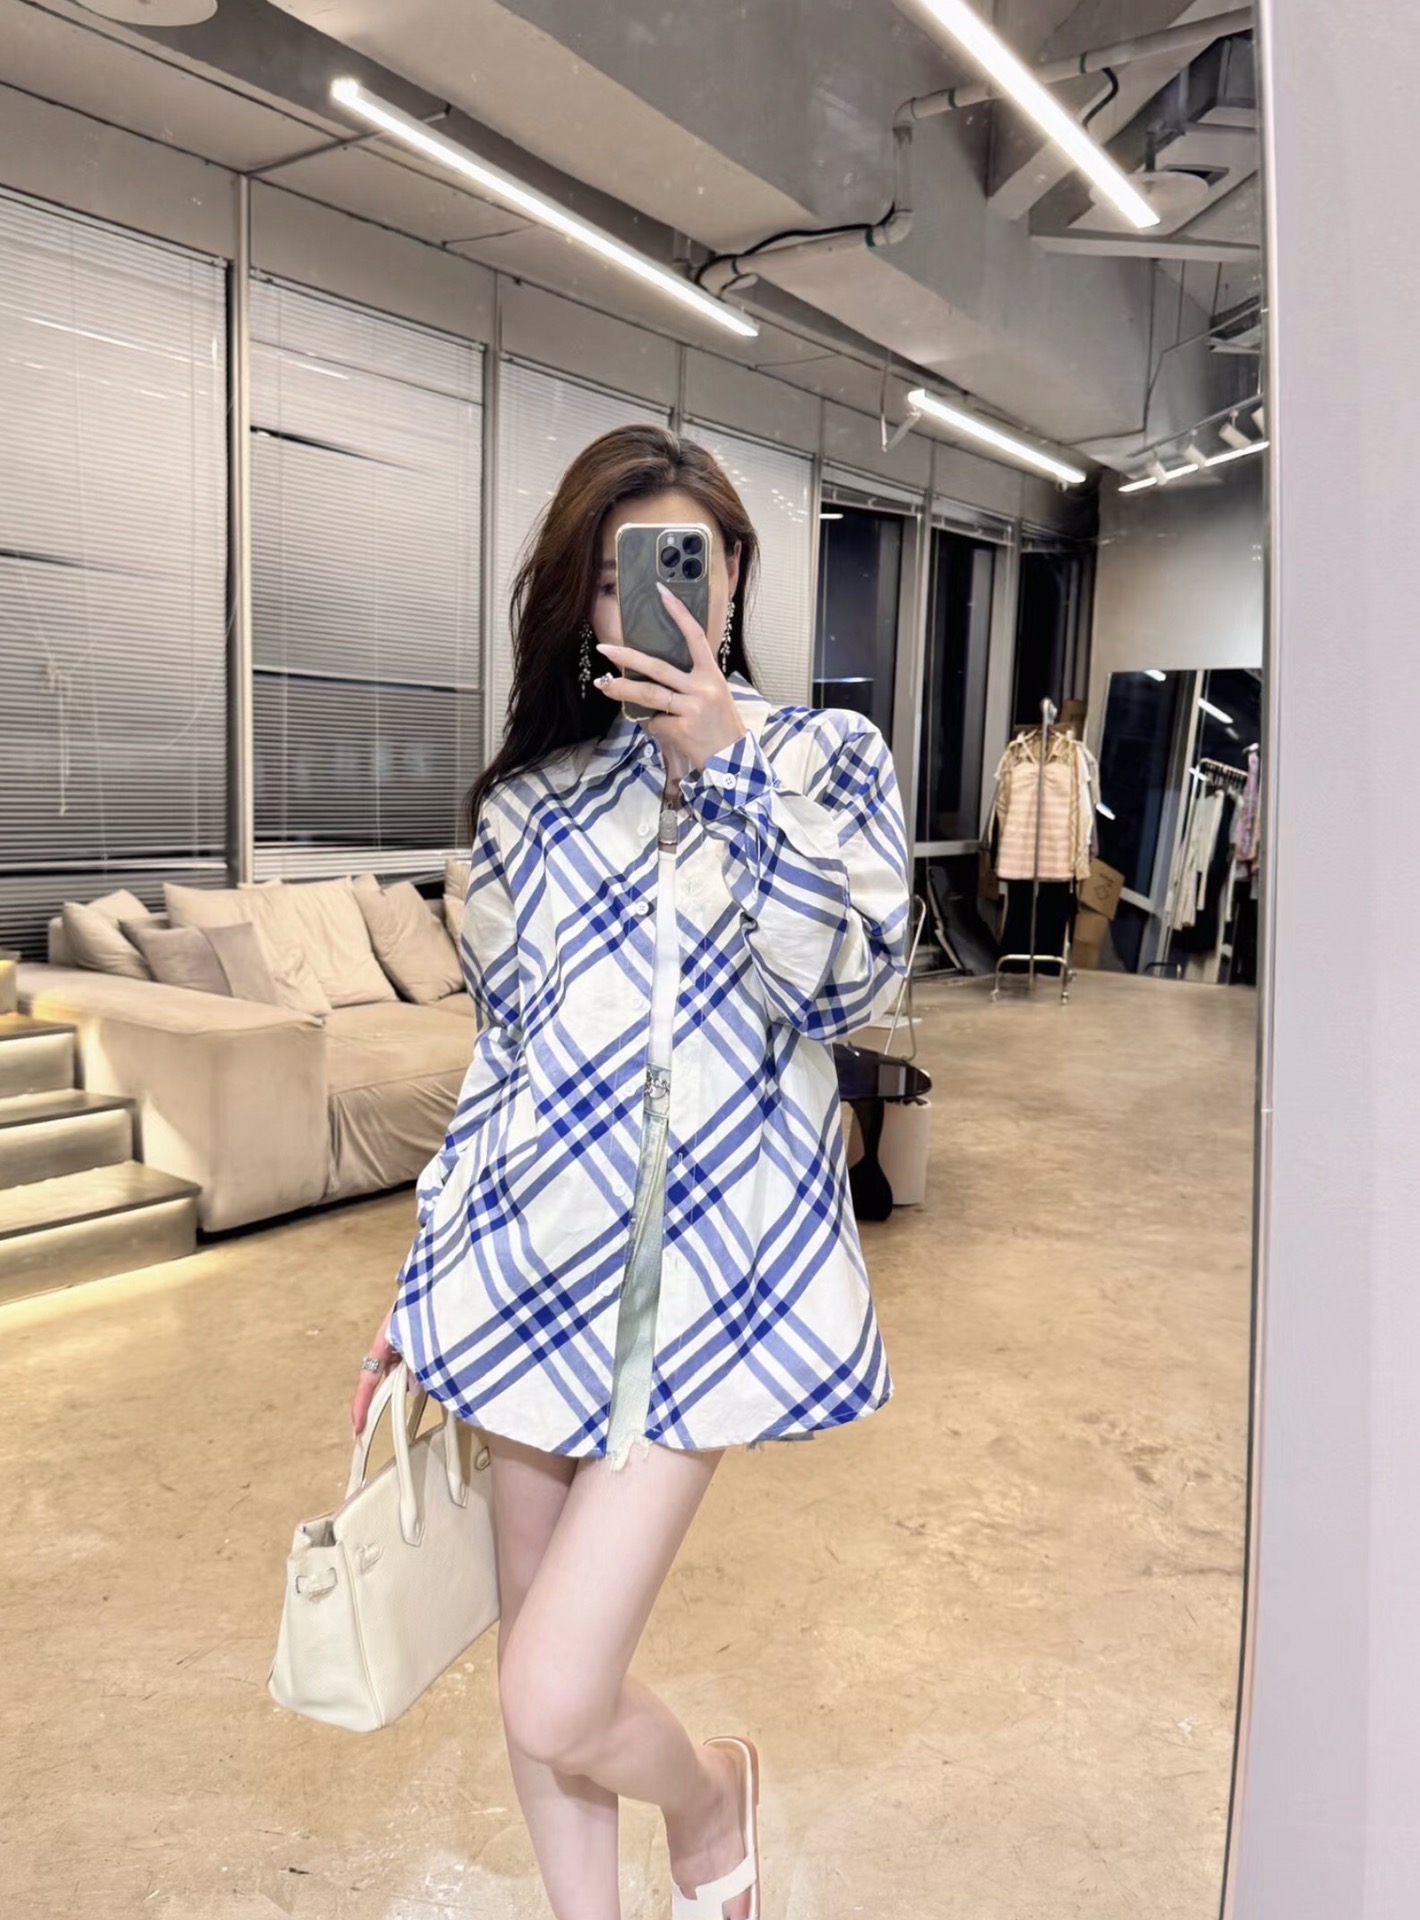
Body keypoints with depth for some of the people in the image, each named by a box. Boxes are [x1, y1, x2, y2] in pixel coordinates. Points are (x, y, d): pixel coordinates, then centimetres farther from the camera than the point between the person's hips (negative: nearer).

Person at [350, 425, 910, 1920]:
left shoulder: (825, 756, 3)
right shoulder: (534, 795, 9)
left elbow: (843, 982, -12)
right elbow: (498, 1053, 11)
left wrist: (722, 764, -15)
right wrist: (423, 1286, 11)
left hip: (696, 1266, -3)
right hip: (536, 1254, 4)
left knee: (558, 1704, -5)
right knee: (537, 1663, 14)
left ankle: (708, 1792, 30)